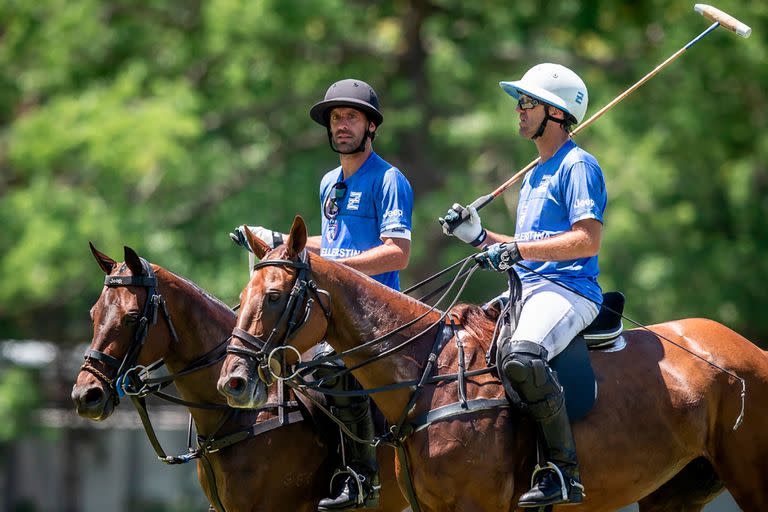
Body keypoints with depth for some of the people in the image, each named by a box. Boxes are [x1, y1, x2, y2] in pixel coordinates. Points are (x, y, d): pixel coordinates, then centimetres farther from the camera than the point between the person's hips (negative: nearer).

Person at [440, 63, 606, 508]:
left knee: (520, 355, -37)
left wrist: (517, 249, -21)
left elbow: (588, 239, -17)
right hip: (528, 289, 10)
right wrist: (480, 237, 16)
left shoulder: (578, 166, -4)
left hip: (568, 291, -10)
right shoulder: (535, 176, 26)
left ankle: (565, 470, -33)